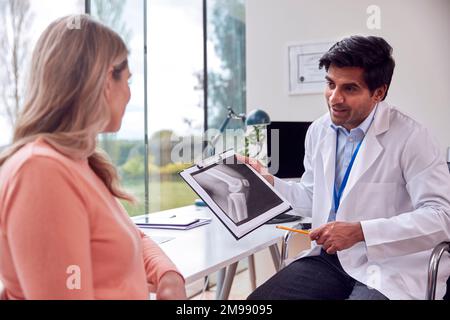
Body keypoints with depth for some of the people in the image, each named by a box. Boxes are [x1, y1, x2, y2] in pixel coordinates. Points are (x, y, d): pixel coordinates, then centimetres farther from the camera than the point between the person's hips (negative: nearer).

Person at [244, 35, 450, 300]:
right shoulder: (319, 131, 6)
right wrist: (269, 182, 1)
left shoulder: (411, 138, -14)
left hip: (390, 271, -5)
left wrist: (360, 231, -28)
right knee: (258, 300, -12)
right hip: (330, 257, 5)